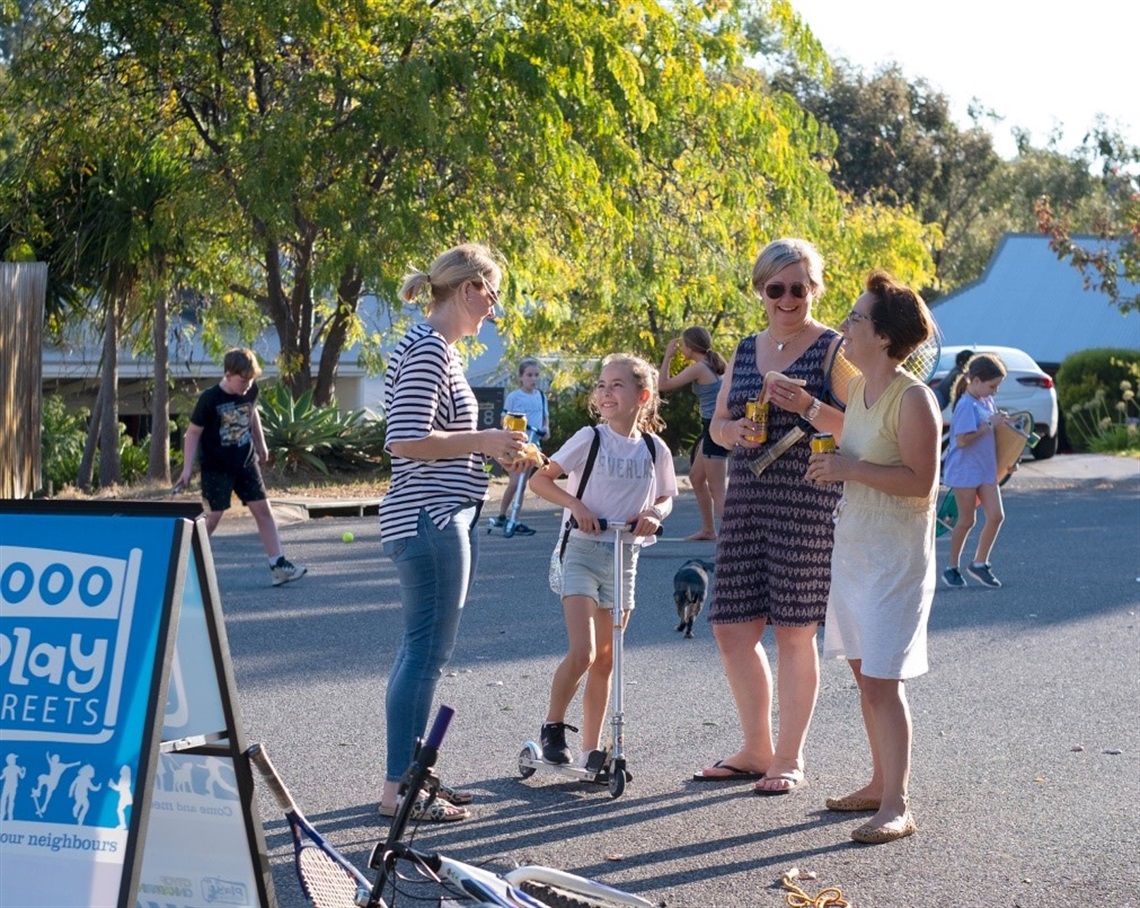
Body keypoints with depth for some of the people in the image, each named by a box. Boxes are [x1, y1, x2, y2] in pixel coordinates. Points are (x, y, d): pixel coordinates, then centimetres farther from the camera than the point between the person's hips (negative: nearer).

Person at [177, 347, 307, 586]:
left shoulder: (251, 391, -3)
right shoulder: (210, 399, -18)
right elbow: (193, 433, -12)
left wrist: (261, 445, 24)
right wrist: (187, 468, -15)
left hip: (246, 463, 5)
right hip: (217, 468, -5)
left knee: (263, 509, 1)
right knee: (213, 515, -6)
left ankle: (278, 565, 3)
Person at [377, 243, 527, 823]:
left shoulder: (437, 348, 18)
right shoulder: (427, 349, -14)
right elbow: (405, 441, -22)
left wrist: (491, 450, 14)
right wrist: (484, 441, -15)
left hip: (443, 518, 11)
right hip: (430, 519, -11)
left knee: (424, 651, 14)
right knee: (426, 653, -8)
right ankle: (397, 791, -3)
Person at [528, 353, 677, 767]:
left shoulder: (654, 449, 1)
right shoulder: (589, 439, -8)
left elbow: (665, 497, 15)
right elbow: (540, 479, -4)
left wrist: (654, 513, -7)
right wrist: (574, 503, -19)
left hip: (624, 557, 4)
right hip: (582, 551, -4)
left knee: (605, 659, 9)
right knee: (582, 652, -16)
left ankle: (591, 747, 18)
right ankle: (552, 726, 5)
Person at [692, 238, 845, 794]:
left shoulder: (833, 349, -3)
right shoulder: (746, 351, 15)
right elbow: (717, 425, 19)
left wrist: (808, 407, -24)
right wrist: (736, 430, -3)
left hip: (807, 503, -6)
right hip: (745, 498, 6)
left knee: (793, 631, -1)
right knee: (731, 627, 7)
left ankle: (790, 759, 11)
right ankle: (756, 750, 22)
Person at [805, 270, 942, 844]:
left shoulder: (913, 399, -17)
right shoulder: (859, 389, 8)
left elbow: (921, 482, -21)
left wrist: (851, 469, -22)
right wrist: (832, 463, 7)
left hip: (896, 554, -9)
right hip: (851, 544, 9)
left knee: (882, 680, -9)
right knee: (864, 672, 13)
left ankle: (896, 807, -4)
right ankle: (879, 783, 24)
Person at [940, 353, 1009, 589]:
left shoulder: (987, 401, 7)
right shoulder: (967, 405, -17)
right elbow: (962, 440, -24)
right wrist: (989, 423, -21)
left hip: (987, 469, 7)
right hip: (965, 470, -7)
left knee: (996, 516, 2)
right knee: (966, 521, 2)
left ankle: (980, 563, 15)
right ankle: (952, 568, 16)